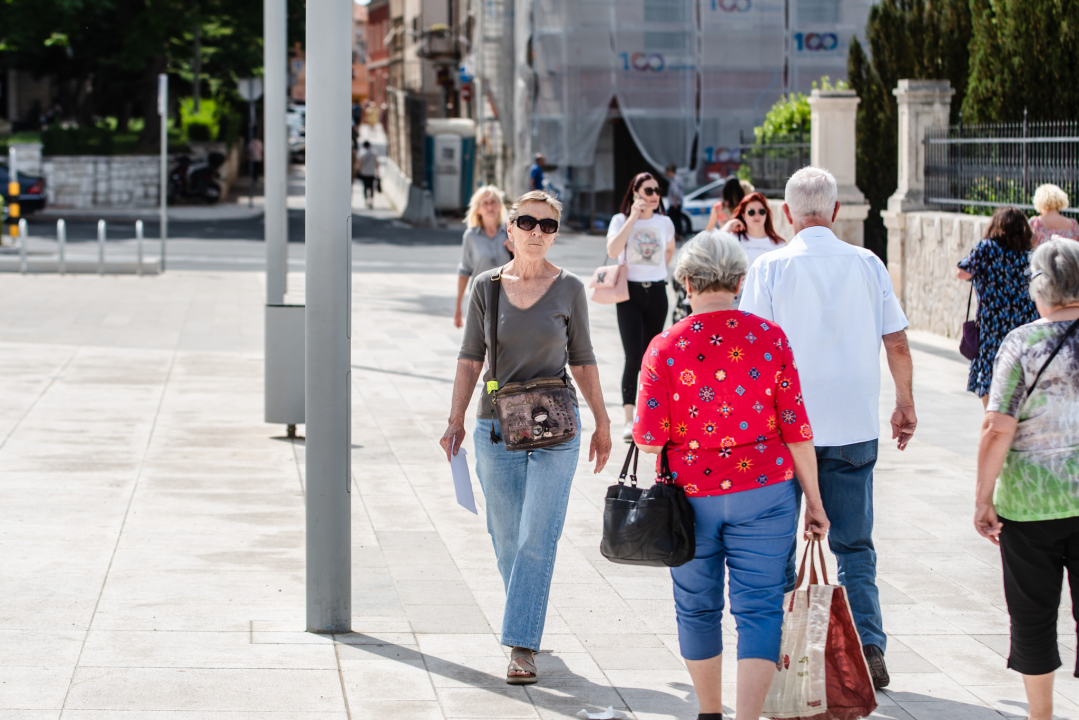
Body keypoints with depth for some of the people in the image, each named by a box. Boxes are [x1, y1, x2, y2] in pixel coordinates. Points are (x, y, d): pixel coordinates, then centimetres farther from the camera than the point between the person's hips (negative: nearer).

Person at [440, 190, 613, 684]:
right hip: (496, 426, 2)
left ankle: (522, 646, -8)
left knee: (537, 537, -8)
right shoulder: (486, 287, 3)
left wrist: (602, 422, 10)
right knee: (507, 538, 9)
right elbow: (470, 359, 5)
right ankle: (527, 622, 29)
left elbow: (582, 361, 8)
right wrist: (455, 420, -3)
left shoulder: (569, 289, 1)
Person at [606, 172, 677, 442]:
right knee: (633, 357, -14)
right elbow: (612, 250, -21)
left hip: (656, 293, 4)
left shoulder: (664, 222, 7)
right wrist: (634, 216, -21)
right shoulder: (621, 220, -3)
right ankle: (629, 421, -16)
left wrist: (659, 270, 12)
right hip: (630, 293, -4)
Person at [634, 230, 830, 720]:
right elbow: (796, 430, -4)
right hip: (762, 494, 0)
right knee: (758, 608, 2)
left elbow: (649, 439, -8)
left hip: (691, 495, 1)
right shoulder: (770, 337, -5)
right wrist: (813, 500, 5)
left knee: (697, 608, 17)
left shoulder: (665, 348, -8)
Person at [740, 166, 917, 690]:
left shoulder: (770, 267, -5)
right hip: (854, 425, 2)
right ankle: (869, 645, -2)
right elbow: (896, 344, 4)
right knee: (855, 546, 11)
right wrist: (905, 405, 17)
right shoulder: (867, 264, 1)